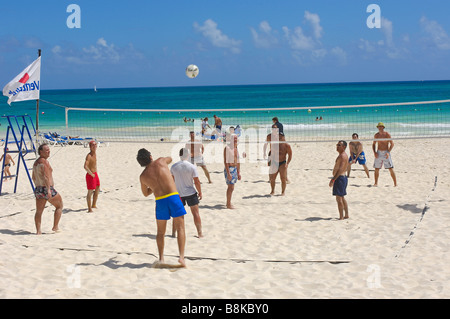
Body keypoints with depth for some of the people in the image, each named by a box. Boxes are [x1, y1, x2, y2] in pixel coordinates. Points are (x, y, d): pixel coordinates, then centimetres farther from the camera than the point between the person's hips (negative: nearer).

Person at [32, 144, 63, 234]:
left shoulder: (35, 163, 15)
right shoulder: (44, 162, -14)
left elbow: (33, 177, 26)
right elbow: (46, 176, -24)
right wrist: (48, 190, -29)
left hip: (38, 189, 8)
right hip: (46, 189, -8)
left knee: (39, 211, 10)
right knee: (59, 206, 10)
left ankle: (38, 231, 6)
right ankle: (55, 227, 11)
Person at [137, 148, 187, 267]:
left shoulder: (143, 176, 7)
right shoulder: (160, 161, 3)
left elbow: (146, 193, 23)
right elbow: (170, 159, 29)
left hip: (160, 201, 2)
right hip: (173, 197, -1)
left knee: (160, 232, 17)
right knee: (180, 228, 3)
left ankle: (161, 258, 12)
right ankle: (181, 256, -9)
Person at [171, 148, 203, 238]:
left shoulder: (174, 166, -3)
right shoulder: (192, 167, -13)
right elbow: (197, 181, -10)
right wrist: (200, 192, 2)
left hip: (178, 193, 3)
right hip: (191, 193, -3)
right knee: (195, 213, 6)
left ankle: (173, 232, 16)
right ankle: (200, 233, 8)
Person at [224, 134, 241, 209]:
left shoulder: (236, 148, 12)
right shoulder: (227, 148, -13)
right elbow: (225, 161, -17)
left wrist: (238, 173, 15)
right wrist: (228, 173, -22)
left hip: (235, 169, 8)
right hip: (229, 169, -8)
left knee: (230, 187, 13)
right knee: (231, 187, -9)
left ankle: (228, 202, 22)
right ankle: (228, 204, -1)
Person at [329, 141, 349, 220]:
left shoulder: (343, 156, -17)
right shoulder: (342, 155, 16)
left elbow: (340, 169, -26)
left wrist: (333, 179, -29)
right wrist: (334, 178, 25)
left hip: (340, 178, -11)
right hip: (342, 177, 11)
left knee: (339, 198, -8)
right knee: (342, 198, 18)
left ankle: (341, 217, -7)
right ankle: (346, 215, 25)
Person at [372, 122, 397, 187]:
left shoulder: (387, 134, -7)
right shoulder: (376, 135, 5)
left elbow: (392, 144, -5)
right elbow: (373, 144, 15)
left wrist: (388, 152, -16)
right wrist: (374, 152, -1)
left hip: (386, 153, -4)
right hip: (379, 153, 4)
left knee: (391, 169, -7)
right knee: (376, 169, 5)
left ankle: (395, 183, -4)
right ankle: (376, 183, 17)